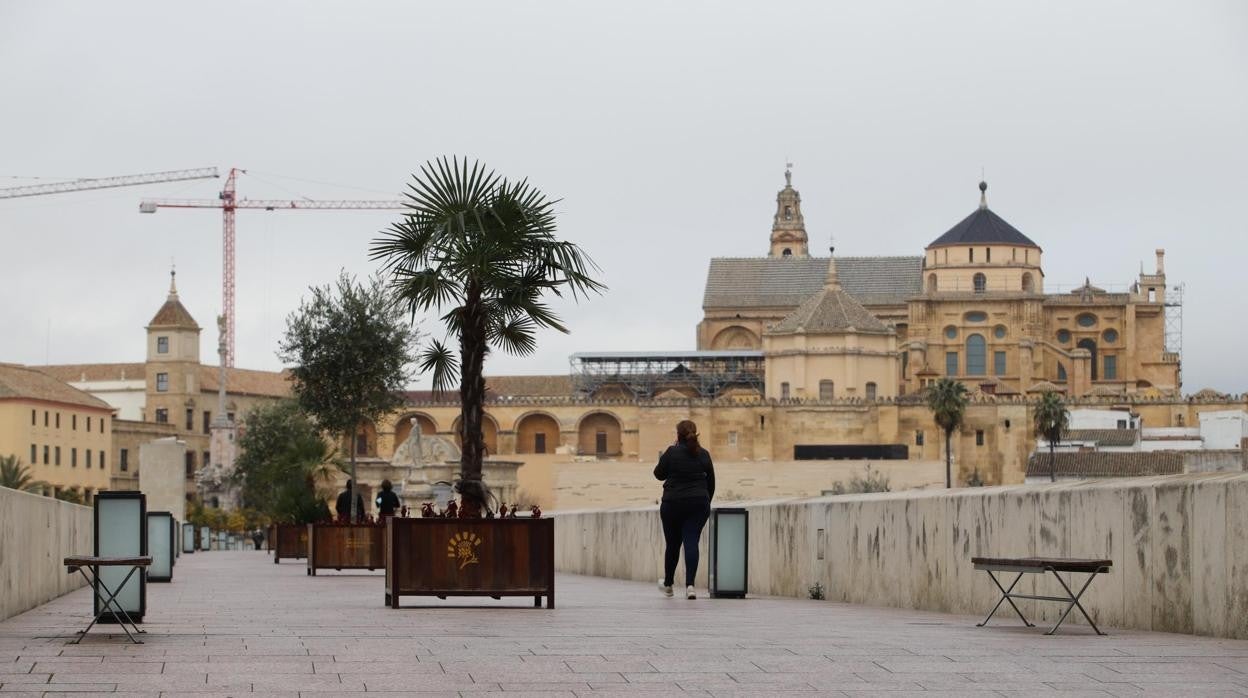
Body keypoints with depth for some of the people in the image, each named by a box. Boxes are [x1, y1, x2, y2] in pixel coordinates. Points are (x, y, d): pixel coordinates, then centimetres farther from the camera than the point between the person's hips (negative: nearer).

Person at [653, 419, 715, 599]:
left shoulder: (672, 452, -8)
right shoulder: (703, 454, 4)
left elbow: (659, 474, 3)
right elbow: (711, 482, 11)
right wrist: (706, 503, 21)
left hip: (673, 504, -2)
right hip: (698, 504, 2)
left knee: (673, 544, 11)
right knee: (691, 542, -3)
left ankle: (668, 585, 28)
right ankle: (689, 584, -18)